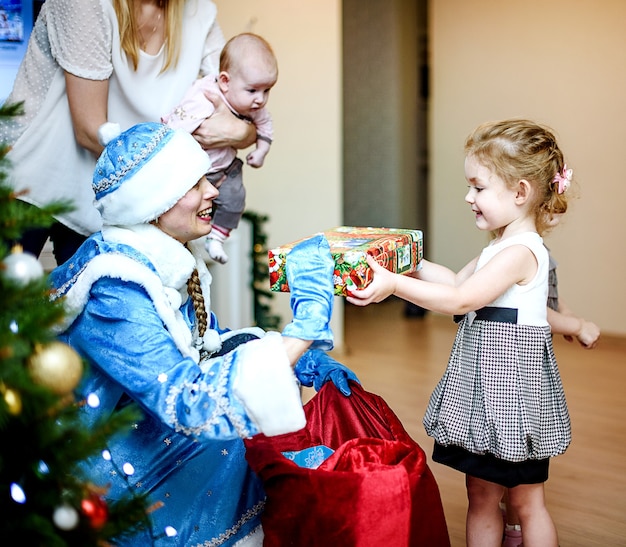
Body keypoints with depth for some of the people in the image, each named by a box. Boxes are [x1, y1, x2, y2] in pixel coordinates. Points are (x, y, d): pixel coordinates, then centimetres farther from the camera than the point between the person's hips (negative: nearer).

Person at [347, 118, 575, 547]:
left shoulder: (520, 251, -19)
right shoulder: (503, 246, 12)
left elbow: (460, 300, -26)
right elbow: (457, 279, 24)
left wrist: (394, 284, -26)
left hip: (511, 383, -9)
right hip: (485, 383, 10)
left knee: (526, 498, 4)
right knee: (481, 492, 15)